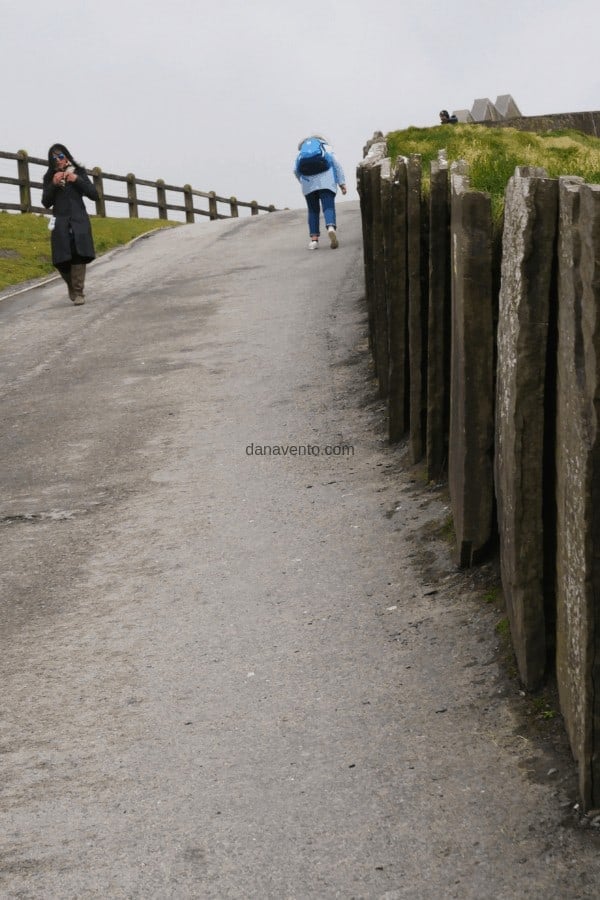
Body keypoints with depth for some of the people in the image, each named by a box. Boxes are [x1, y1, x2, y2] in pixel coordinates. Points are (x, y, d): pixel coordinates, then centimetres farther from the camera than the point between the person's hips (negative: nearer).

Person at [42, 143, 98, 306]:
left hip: (79, 221, -1)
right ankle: (72, 286, 22)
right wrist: (53, 184, -11)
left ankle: (78, 292, -10)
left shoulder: (79, 172, 7)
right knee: (62, 260, -4)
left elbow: (94, 195, 1)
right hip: (60, 223, 1)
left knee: (78, 256, -14)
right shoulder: (49, 177, 8)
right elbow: (46, 203, 3)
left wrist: (77, 180, -10)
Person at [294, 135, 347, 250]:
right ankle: (331, 228, -37)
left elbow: (296, 170, 9)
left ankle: (314, 239, 3)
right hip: (326, 182, -1)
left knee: (313, 210, 12)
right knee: (328, 207, -8)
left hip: (308, 184, 2)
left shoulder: (301, 152, 24)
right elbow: (336, 164, 8)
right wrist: (342, 183, 4)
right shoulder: (327, 148, 23)